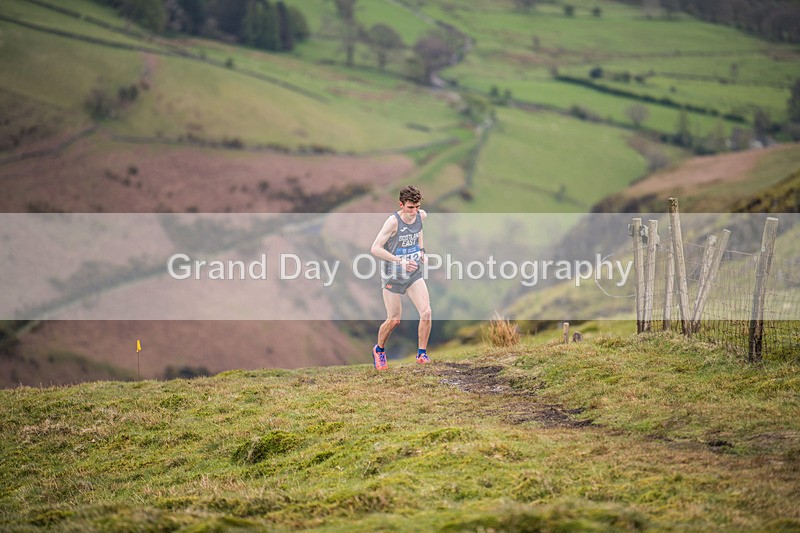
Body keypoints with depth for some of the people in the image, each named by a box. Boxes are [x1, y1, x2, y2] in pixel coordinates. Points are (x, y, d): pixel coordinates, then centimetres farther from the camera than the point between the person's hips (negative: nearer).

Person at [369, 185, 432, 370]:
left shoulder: (421, 216, -3)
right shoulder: (393, 221, -23)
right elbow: (375, 249, -24)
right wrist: (400, 261, -29)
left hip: (414, 273, 5)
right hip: (393, 275, -5)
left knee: (426, 312, -12)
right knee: (394, 320, 2)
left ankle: (422, 353, 3)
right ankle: (379, 350, 30)